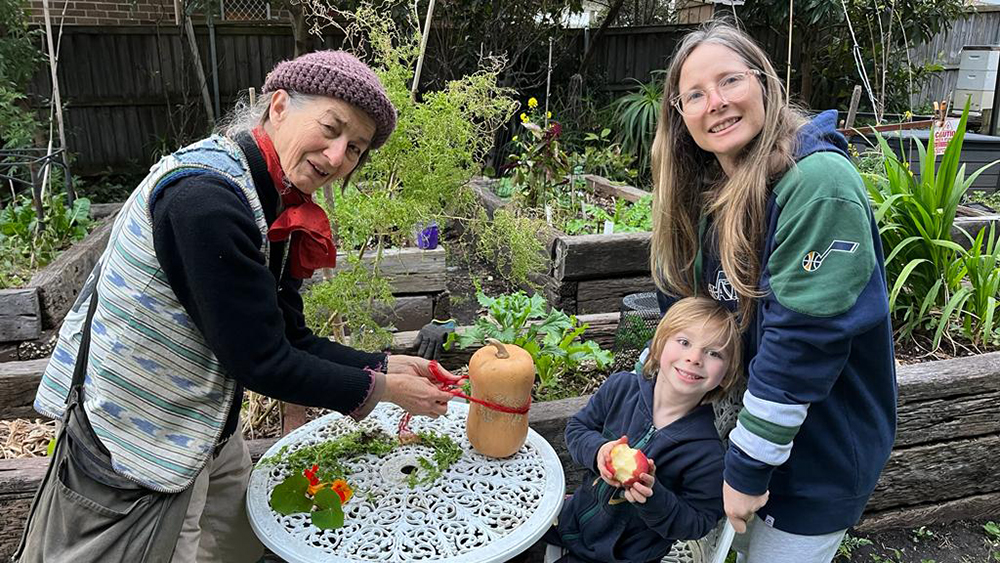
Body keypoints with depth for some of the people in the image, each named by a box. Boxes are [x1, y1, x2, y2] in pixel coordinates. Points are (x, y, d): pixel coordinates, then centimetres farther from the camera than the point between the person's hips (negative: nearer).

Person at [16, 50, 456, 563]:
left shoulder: (274, 206, 1)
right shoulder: (204, 197, -28)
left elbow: (288, 339, 3)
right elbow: (260, 361, -26)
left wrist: (383, 365, -6)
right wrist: (379, 390, -16)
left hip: (207, 441, 9)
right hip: (134, 466, -8)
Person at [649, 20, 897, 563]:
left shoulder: (819, 183, -25)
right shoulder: (707, 195, 0)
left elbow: (802, 340, -28)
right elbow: (679, 305, 7)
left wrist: (747, 468, -22)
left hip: (815, 456, -7)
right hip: (730, 417, 7)